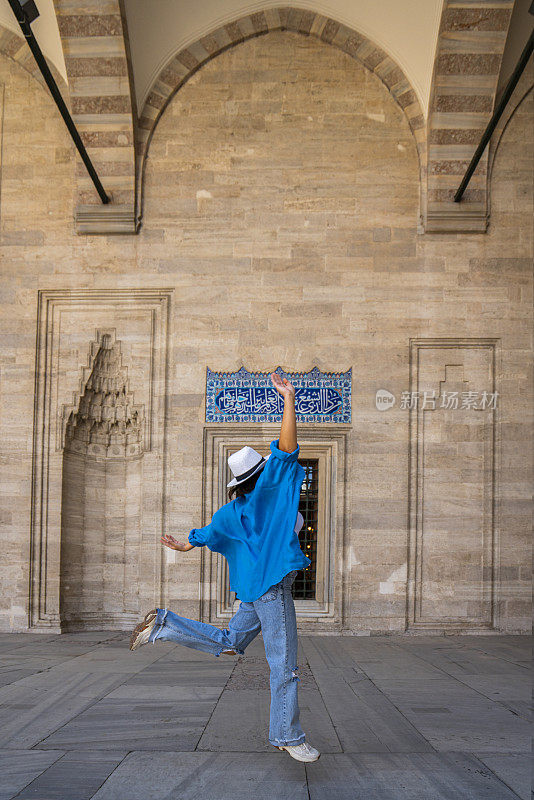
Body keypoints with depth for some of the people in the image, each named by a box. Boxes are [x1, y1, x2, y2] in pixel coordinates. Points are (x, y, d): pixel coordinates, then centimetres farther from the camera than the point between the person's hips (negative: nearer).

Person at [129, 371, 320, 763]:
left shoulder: (236, 509, 10)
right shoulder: (268, 489, -12)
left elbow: (208, 533, 20)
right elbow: (286, 449, -22)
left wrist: (185, 546, 38)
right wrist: (289, 400, -23)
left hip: (255, 587, 9)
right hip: (272, 586, -9)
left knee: (228, 643, 24)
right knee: (284, 666, -2)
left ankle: (165, 624, 16)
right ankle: (288, 737, 5)